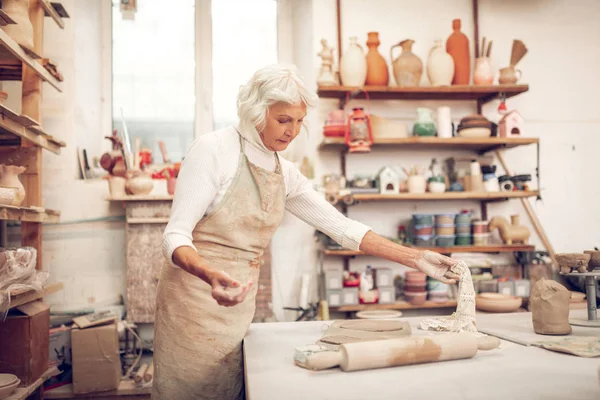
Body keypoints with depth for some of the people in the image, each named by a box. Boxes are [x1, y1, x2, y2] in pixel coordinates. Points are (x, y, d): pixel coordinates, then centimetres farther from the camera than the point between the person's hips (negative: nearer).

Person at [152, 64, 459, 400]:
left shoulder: (285, 173, 6)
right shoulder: (214, 149, -12)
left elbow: (341, 227, 7)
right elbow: (176, 235, -16)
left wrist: (416, 258, 0)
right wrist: (212, 276, -37)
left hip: (241, 305, 6)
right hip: (197, 299, -5)